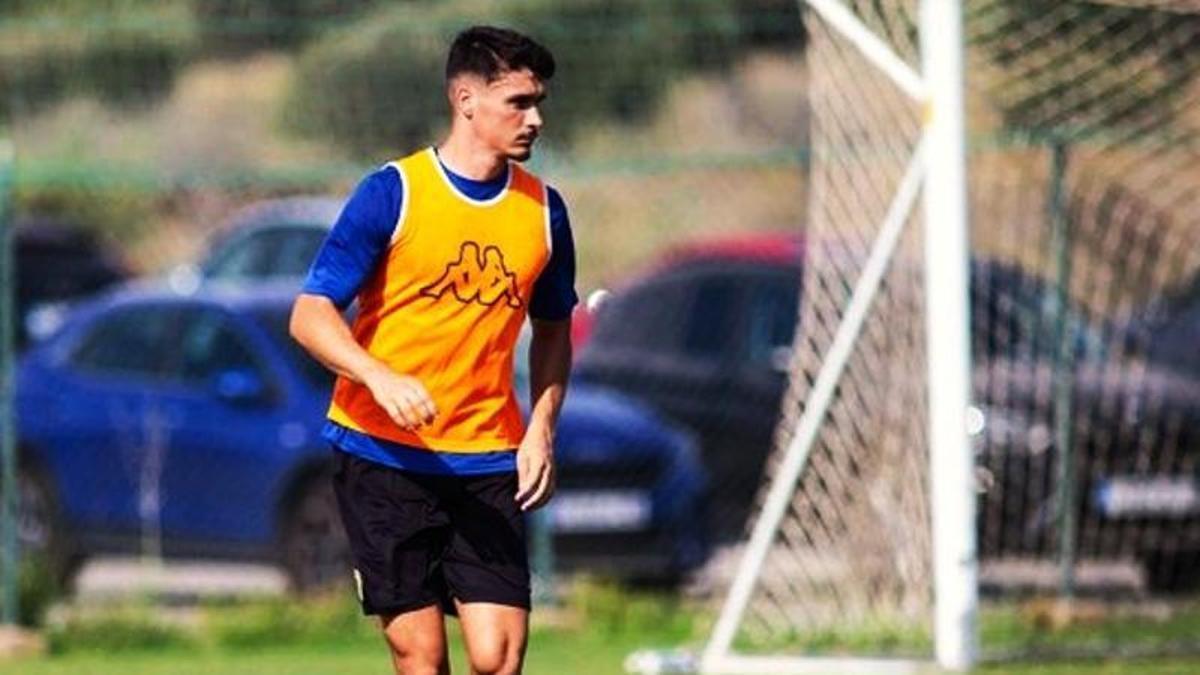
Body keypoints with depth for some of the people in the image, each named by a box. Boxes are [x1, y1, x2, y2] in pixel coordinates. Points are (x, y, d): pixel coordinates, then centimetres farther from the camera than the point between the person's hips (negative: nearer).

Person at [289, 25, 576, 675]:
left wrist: (541, 429, 5)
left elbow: (552, 330, 21)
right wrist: (381, 378, -24)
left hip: (491, 463, 3)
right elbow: (310, 315, -6)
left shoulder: (543, 209, 8)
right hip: (384, 455, -3)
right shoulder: (392, 194, -5)